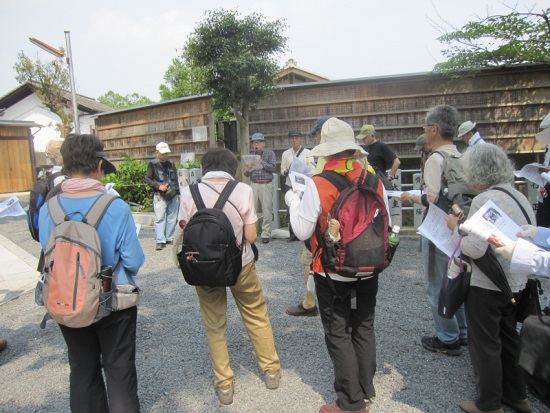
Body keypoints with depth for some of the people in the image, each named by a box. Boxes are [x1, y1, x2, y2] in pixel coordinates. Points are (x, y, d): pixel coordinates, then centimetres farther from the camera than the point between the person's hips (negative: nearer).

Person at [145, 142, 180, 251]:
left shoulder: (171, 163, 12)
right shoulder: (153, 164, -2)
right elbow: (147, 179, -2)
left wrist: (177, 192, 14)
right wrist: (158, 186, -14)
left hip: (173, 195, 5)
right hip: (160, 196, -5)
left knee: (172, 218, 8)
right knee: (160, 218, -6)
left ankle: (170, 238, 19)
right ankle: (160, 241, -3)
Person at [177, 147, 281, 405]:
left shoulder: (190, 193, -9)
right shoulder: (243, 190, -12)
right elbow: (251, 236, -11)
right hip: (241, 266, 0)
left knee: (214, 326, 17)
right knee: (257, 318, 19)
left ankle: (224, 385, 28)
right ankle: (271, 370, 35)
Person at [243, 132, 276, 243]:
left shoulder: (270, 153, 5)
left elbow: (272, 168, -7)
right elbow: (247, 174, 14)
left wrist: (261, 161, -12)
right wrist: (247, 171, -8)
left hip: (266, 185, -3)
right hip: (254, 184, 3)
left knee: (267, 211, -2)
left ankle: (266, 235, 6)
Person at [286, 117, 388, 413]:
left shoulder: (317, 185, -18)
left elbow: (302, 231, -12)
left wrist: (293, 202, 3)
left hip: (332, 273, -4)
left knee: (339, 335, 10)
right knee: (364, 330, 19)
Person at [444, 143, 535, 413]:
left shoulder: (484, 200, -22)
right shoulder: (519, 196, 5)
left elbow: (474, 249, -27)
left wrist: (455, 227, -11)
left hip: (486, 285, -8)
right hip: (515, 282, 9)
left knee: (484, 345, 7)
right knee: (508, 339, 23)